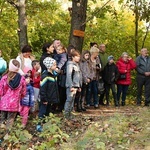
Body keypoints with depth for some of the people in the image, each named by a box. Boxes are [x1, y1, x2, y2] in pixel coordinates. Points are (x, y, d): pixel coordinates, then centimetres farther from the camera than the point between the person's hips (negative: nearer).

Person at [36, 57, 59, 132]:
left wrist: (55, 98, 17)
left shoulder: (54, 74, 9)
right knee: (42, 112, 0)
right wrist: (44, 99, -19)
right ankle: (39, 125, 8)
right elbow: (42, 89, -20)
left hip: (51, 99, 9)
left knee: (47, 112, 18)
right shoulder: (45, 76, -19)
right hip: (45, 99, -9)